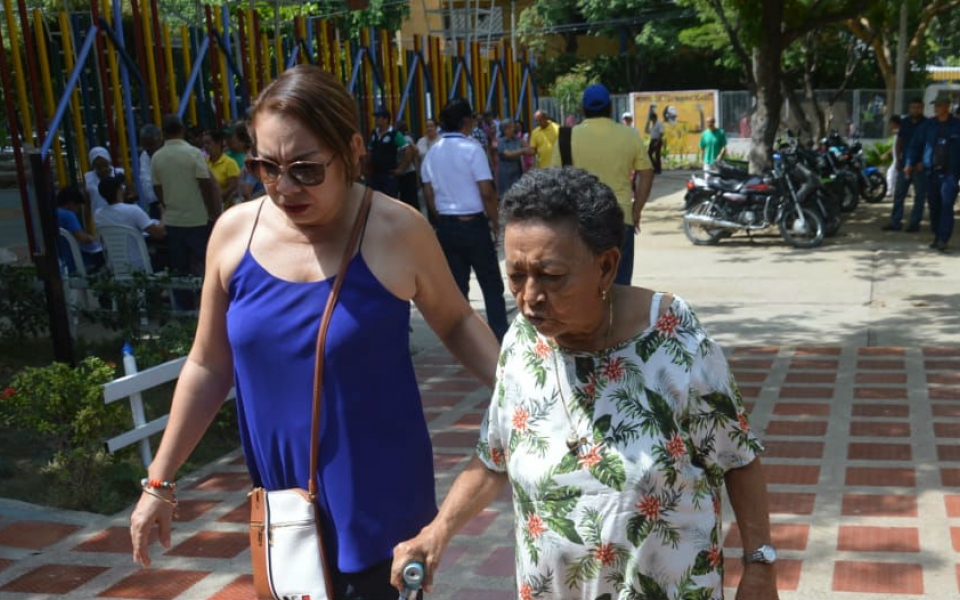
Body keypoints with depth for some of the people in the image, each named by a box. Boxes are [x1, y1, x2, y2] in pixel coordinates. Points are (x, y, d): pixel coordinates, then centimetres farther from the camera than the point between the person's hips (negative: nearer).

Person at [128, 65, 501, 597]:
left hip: (378, 499, -3)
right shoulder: (234, 231, -6)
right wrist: (159, 481, 8)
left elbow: (454, 323, 2)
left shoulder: (396, 231, -15)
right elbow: (208, 366, 5)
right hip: (281, 499, 4)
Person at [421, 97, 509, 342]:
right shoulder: (472, 148, -11)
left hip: (446, 225, 5)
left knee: (457, 284, 10)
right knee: (491, 283, 6)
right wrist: (494, 221, -3)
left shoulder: (432, 153, 6)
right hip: (473, 223, -5)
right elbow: (487, 192, -15)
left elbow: (429, 195, 9)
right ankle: (500, 337, 8)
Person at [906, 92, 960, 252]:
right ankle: (937, 236, 21)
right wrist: (910, 163, -2)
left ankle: (944, 239, -12)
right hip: (932, 171, 3)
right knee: (934, 205, 9)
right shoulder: (928, 125, 8)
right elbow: (915, 144, 8)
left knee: (947, 205, -12)